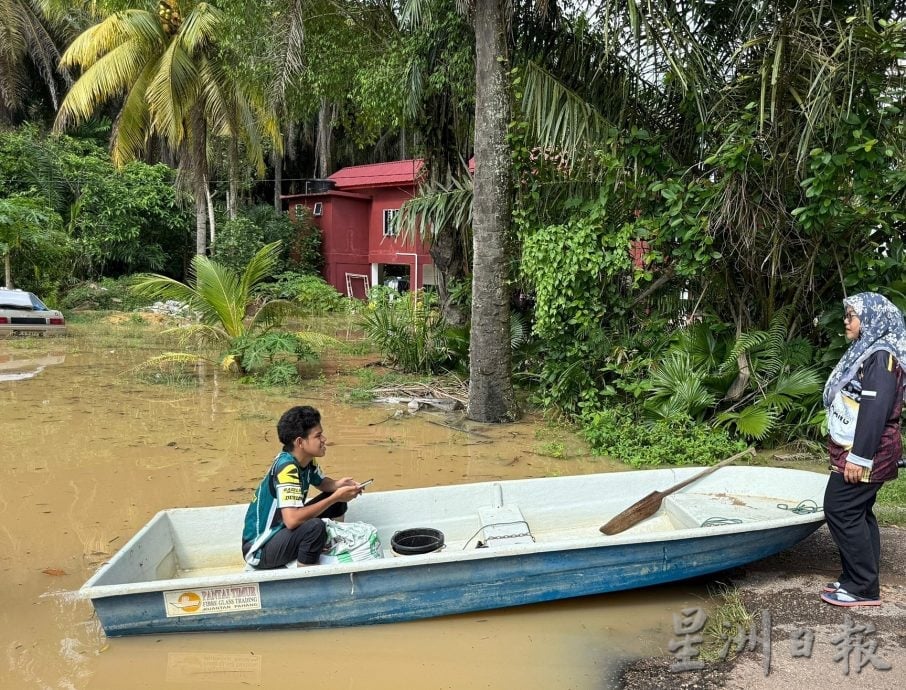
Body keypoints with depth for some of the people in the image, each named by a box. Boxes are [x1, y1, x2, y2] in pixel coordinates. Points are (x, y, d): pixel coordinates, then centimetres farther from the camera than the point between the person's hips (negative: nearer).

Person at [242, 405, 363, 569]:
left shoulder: (307, 460, -3)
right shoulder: (286, 467, -28)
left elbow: (322, 483, 17)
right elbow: (292, 520, -38)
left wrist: (339, 484, -7)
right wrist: (335, 497, -29)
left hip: (282, 529, 9)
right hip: (260, 549, -9)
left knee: (338, 504, 6)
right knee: (315, 526, -33)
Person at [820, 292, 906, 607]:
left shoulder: (880, 357, -16)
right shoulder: (866, 352, 16)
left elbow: (876, 409, -23)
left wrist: (859, 457, -24)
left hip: (864, 452, -10)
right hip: (855, 450, 10)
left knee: (841, 510, -7)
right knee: (858, 513, 13)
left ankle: (862, 588, 2)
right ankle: (860, 581, 20)